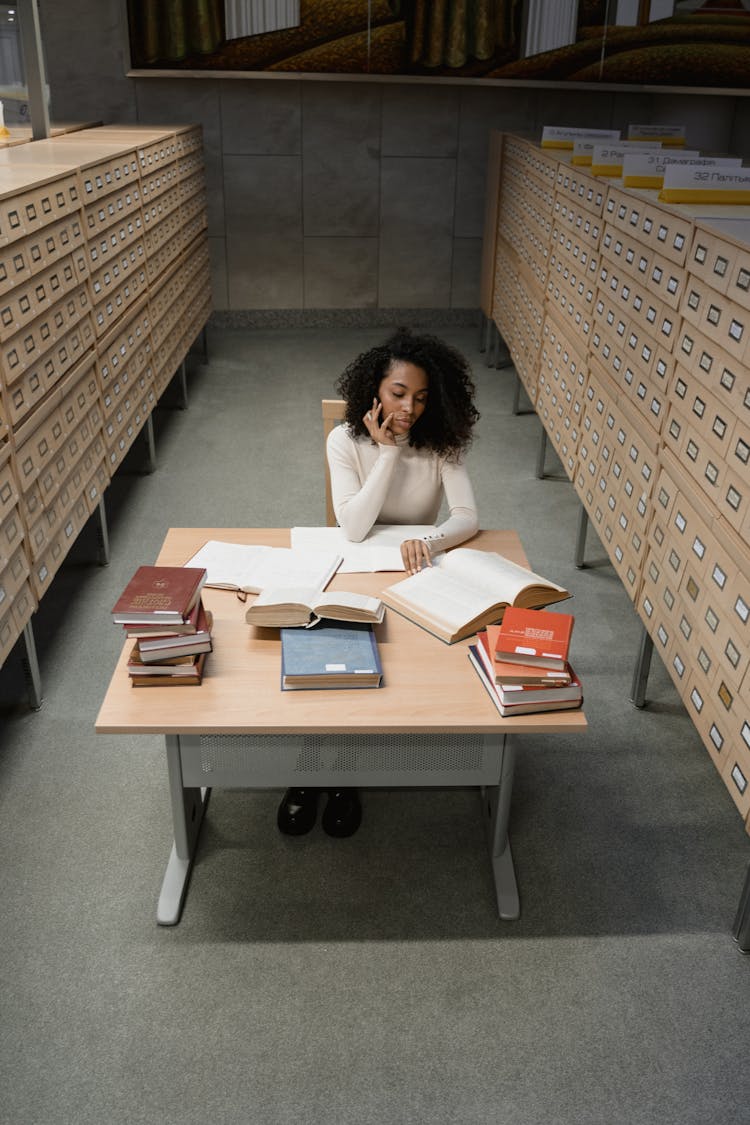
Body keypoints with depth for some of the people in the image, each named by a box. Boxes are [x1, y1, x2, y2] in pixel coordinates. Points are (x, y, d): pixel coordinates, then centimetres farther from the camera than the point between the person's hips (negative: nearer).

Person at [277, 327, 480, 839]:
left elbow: (468, 517, -18)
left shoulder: (443, 443, -10)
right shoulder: (346, 440, -12)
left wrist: (430, 541, -39)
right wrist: (388, 452, -25)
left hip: (415, 573, 0)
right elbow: (354, 527, -23)